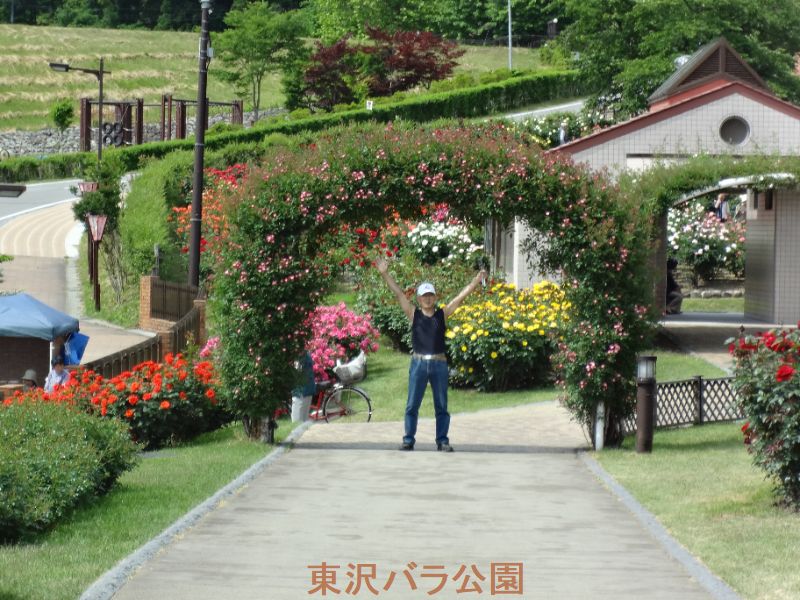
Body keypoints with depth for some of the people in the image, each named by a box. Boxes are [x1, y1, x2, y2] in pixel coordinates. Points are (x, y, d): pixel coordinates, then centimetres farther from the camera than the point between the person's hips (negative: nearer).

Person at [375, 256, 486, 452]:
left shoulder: (443, 314, 6)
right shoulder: (413, 314, 4)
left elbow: (461, 297, 3)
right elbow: (398, 293, -1)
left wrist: (476, 282, -4)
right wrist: (385, 274, -8)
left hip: (439, 364, 1)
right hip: (418, 363, -1)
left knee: (441, 406, 6)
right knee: (412, 405, 2)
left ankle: (442, 441, 12)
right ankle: (408, 440, 8)